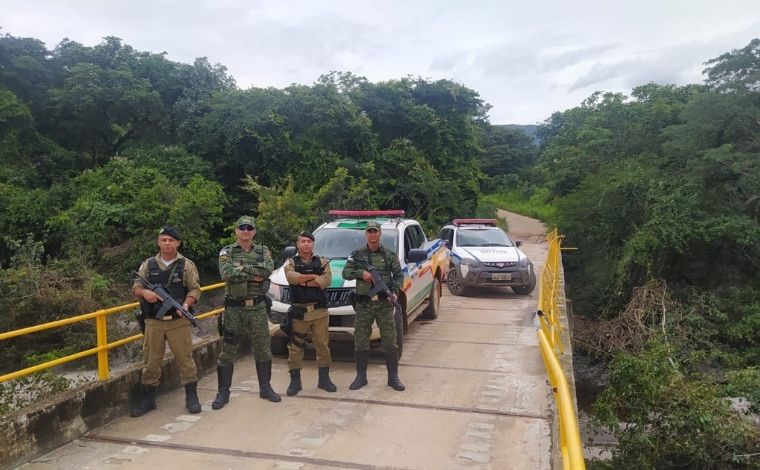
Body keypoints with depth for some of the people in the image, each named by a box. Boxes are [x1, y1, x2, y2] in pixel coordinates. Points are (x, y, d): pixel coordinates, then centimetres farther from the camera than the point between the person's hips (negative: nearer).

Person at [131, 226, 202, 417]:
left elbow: (195, 289, -3)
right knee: (151, 362, 9)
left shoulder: (187, 265, 2)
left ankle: (191, 397, 13)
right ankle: (148, 399, 22)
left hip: (179, 322, -2)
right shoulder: (148, 265, 9)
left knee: (185, 359, 2)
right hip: (153, 323, 2)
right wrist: (145, 292, -15)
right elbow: (136, 288, 8)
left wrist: (186, 304, -21)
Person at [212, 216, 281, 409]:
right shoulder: (226, 252, 0)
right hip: (234, 308, -2)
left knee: (262, 349, 10)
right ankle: (223, 392, 17)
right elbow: (226, 274, -19)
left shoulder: (263, 251, 6)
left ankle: (265, 388, 24)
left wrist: (242, 268, -17)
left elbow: (268, 269, -15)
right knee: (227, 352, 5)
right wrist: (255, 274, -17)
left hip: (258, 308, 2)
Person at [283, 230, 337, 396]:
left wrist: (302, 280, -13)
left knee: (322, 345, 6)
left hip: (319, 311, 1)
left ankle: (324, 379, 19)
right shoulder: (291, 262, 6)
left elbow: (326, 280, -11)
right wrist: (315, 277, -12)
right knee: (295, 347, 4)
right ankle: (295, 381, 16)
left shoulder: (322, 262, 8)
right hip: (298, 312, -1)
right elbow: (291, 277, -16)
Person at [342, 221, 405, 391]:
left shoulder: (390, 255, 5)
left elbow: (399, 276, 6)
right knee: (361, 342, 6)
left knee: (390, 342, 1)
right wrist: (361, 272, -14)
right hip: (363, 304, 1)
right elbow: (345, 272, 2)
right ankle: (361, 377, 19)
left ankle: (393, 377, 12)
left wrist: (395, 292, -10)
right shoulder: (357, 255, 7)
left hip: (384, 304, -1)